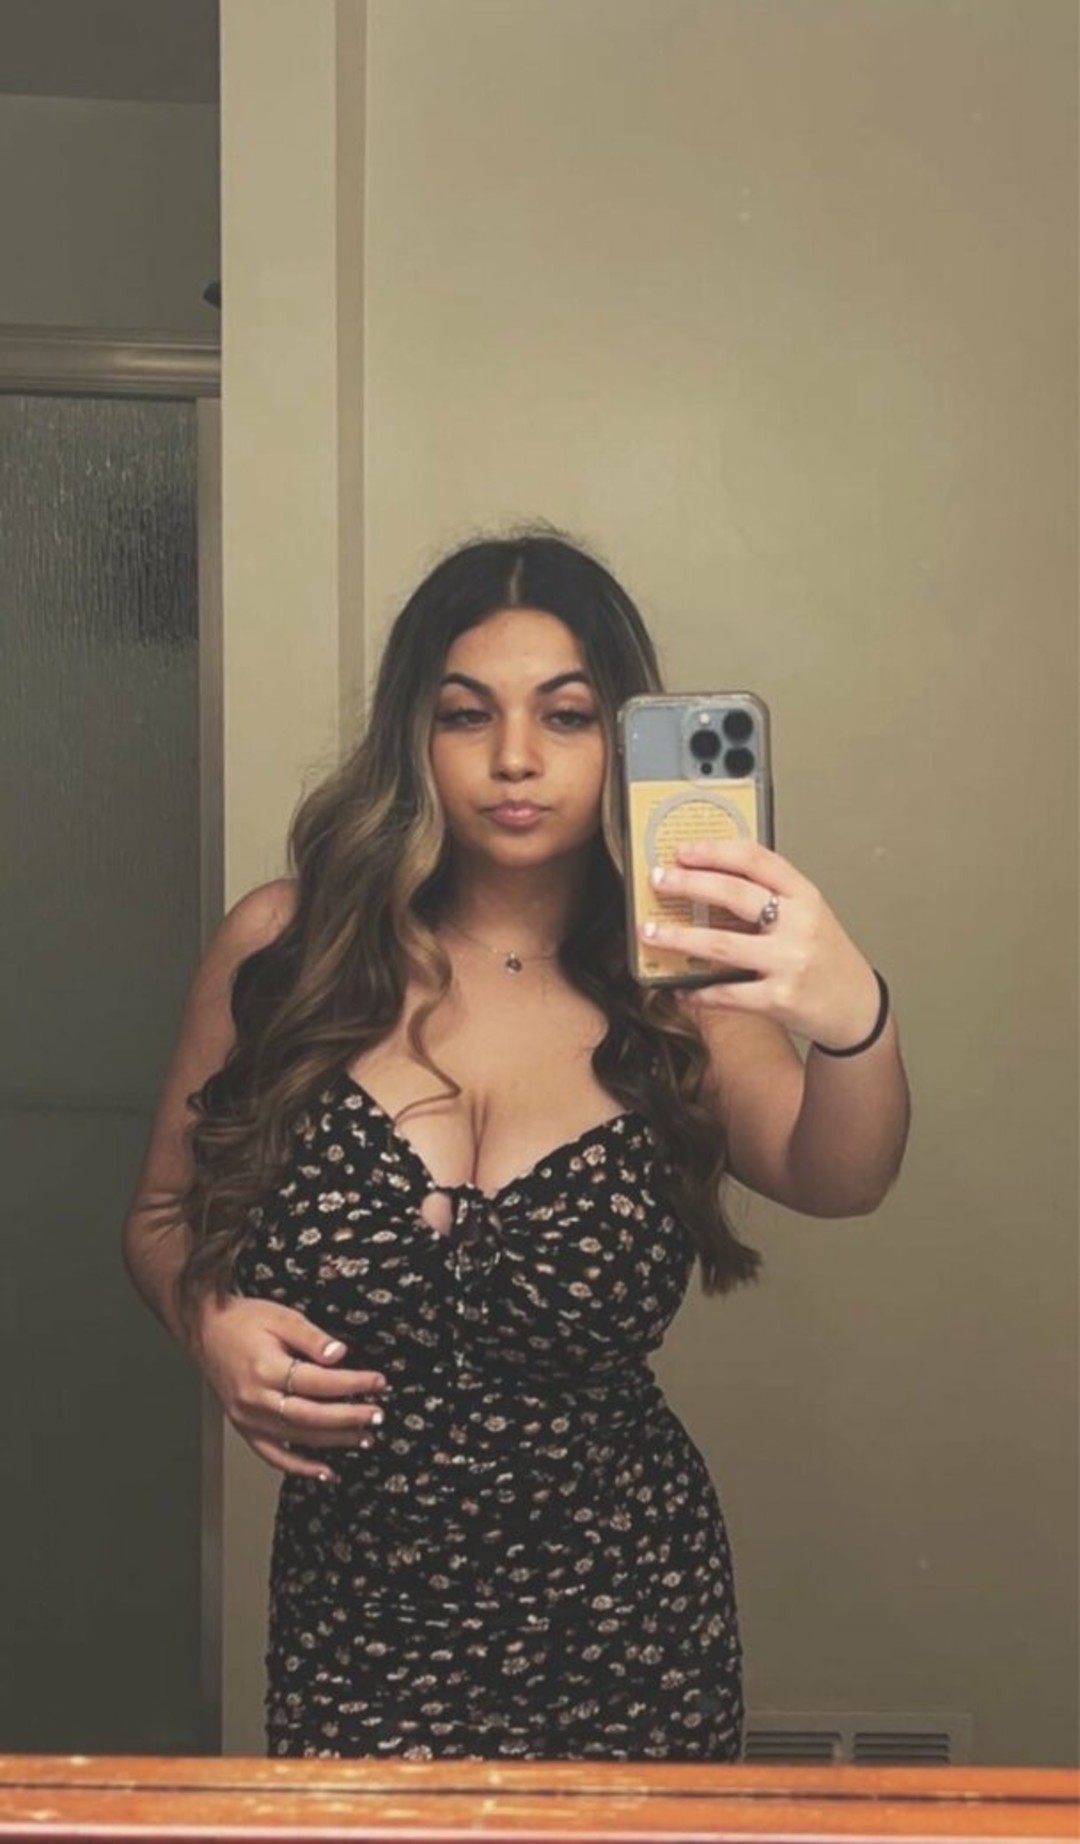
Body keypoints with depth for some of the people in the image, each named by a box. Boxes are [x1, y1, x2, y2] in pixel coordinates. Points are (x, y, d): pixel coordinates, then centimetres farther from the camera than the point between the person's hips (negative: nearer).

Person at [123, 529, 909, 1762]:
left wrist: (852, 1020, -47)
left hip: (625, 1627, 1)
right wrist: (207, 1318, -16)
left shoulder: (680, 992, -6)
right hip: (352, 1618, 0)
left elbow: (837, 1177, -25)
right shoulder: (285, 950, -6)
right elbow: (162, 1213, 5)